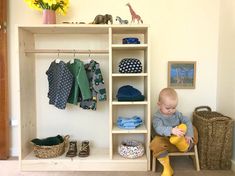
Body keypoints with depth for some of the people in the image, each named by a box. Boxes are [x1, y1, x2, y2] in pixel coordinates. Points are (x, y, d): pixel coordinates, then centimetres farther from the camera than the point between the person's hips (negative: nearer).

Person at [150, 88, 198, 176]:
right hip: (164, 140, -3)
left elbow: (187, 122, -3)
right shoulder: (157, 117, -13)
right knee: (156, 143, -36)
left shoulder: (177, 114, 4)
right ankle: (167, 167, -24)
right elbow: (159, 129, -31)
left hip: (178, 139, 4)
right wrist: (171, 130, -50)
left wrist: (189, 135, -22)